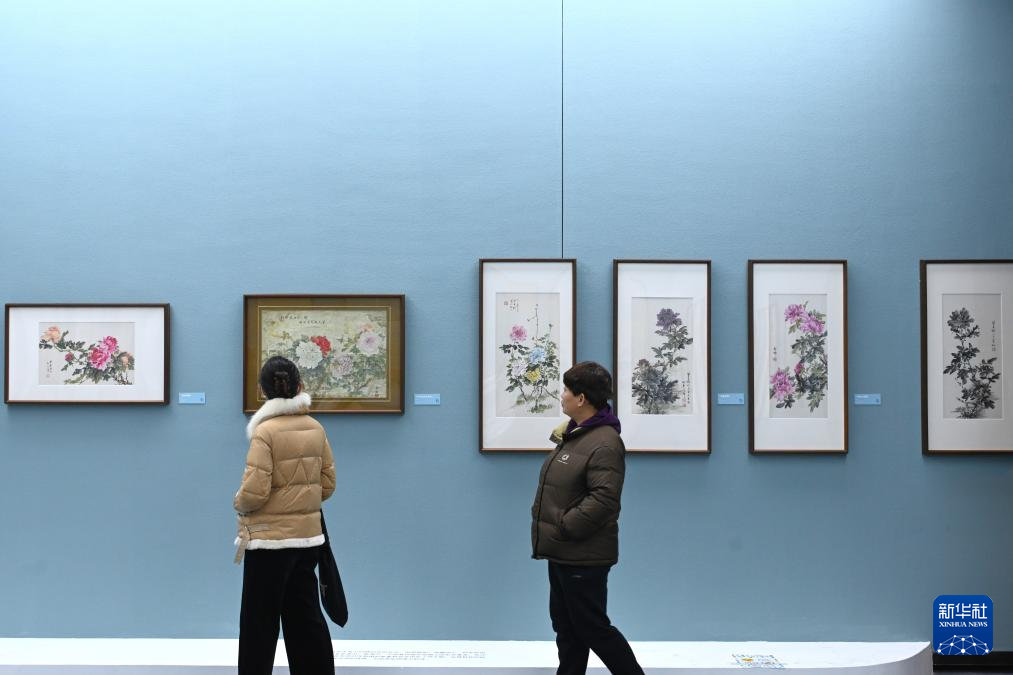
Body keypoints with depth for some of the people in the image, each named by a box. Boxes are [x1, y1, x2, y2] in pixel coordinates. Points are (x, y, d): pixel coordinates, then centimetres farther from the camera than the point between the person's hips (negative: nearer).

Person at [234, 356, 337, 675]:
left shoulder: (265, 431, -16)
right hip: (308, 535, 6)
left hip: (271, 538, -6)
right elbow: (327, 484, 8)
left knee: (259, 621, 5)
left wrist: (239, 504, 1)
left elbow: (254, 491, -20)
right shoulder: (316, 428, 2)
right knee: (305, 616, 15)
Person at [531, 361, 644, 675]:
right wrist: (551, 532, 12)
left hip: (583, 557, -10)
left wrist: (563, 528, -23)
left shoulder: (604, 443, -21)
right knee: (566, 626, 16)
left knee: (591, 627, 0)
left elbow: (603, 499, -29)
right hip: (562, 552, 10)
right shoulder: (573, 433, 11)